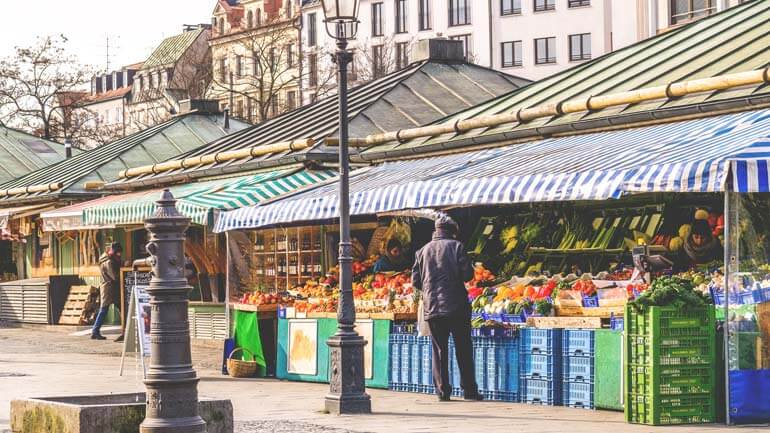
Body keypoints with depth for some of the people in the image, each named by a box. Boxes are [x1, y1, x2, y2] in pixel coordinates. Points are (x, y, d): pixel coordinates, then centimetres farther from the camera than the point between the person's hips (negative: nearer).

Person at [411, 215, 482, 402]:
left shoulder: (423, 251, 9)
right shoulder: (456, 246, -1)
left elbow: (415, 281, 8)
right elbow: (467, 274, -8)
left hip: (431, 308, 3)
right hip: (456, 307, -3)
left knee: (439, 350, 7)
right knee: (463, 349, 4)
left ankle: (442, 390, 3)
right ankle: (469, 389, 4)